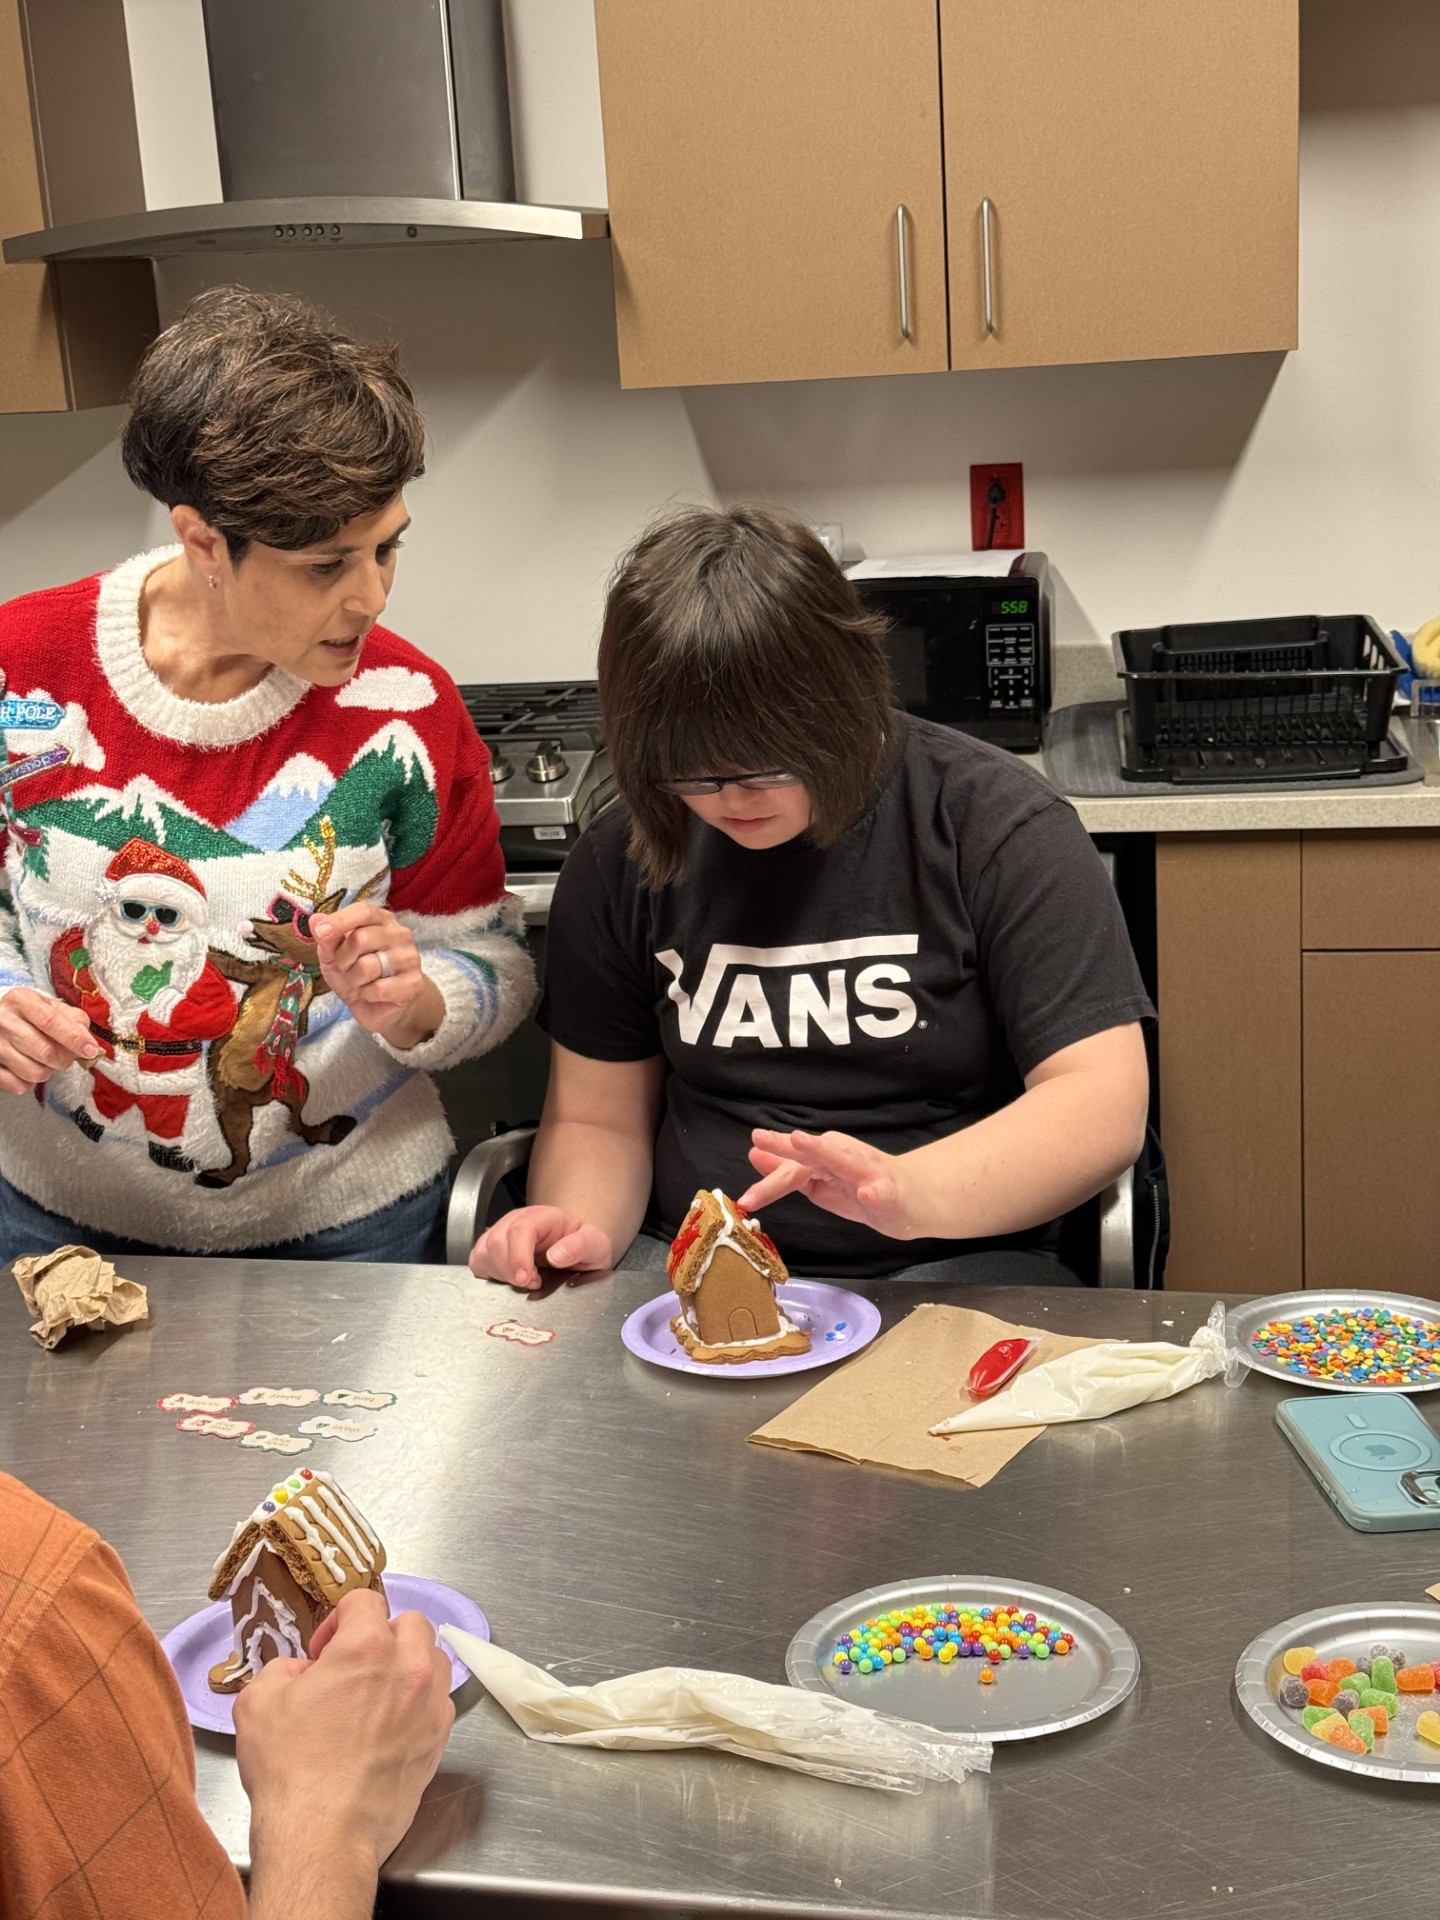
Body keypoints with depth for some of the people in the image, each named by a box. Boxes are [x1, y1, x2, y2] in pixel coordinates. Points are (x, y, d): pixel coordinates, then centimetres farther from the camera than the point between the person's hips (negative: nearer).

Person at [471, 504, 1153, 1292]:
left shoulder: (994, 822, -7)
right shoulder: (619, 861, 4)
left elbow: (1105, 1103, -13)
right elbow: (597, 1119, 11)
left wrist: (912, 1193, -30)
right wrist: (580, 1230, -12)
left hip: (950, 1266, -1)